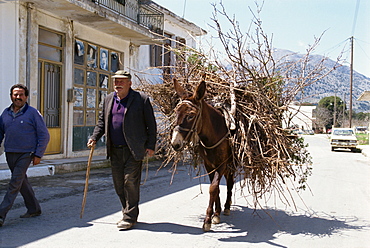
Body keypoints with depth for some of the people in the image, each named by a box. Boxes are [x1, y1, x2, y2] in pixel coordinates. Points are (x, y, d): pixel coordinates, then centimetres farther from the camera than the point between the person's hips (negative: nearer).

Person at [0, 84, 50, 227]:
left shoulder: (33, 113, -5)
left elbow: (44, 135, -4)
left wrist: (38, 155, -9)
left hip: (25, 154, -6)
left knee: (15, 183, -11)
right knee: (22, 182, 13)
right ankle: (34, 209, 27)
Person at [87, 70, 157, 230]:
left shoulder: (141, 99, -4)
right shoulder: (108, 100, 13)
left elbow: (151, 125, -2)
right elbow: (102, 121, 20)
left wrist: (151, 146, -7)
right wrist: (94, 138, 6)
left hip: (133, 150, -6)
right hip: (115, 150, 6)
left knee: (130, 182, -6)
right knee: (118, 184, 10)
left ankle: (130, 217, 4)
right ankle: (128, 212, 25)